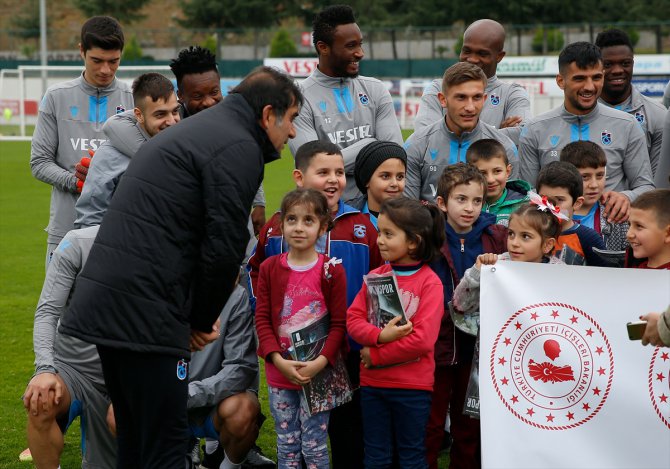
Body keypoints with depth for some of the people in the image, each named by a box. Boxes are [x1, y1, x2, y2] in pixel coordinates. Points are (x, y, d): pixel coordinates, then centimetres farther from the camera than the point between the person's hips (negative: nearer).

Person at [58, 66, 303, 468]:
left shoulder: (192, 131, 24)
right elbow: (223, 248, -14)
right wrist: (203, 320, 1)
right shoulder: (239, 148, -7)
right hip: (145, 311, -10)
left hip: (100, 299, 10)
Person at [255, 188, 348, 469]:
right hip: (280, 372, 2)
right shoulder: (269, 269, 2)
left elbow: (339, 323, -6)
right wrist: (279, 361, -13)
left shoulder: (332, 271, -5)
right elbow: (262, 319, -1)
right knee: (286, 445, 12)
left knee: (315, 446, 2)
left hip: (319, 371, -2)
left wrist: (320, 363, -18)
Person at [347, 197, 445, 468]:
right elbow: (353, 319, -1)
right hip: (372, 383, 4)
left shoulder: (430, 283, -10)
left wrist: (376, 356, -14)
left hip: (412, 387, -4)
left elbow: (423, 339, -18)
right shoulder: (375, 276, 5)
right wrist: (380, 336, -20)